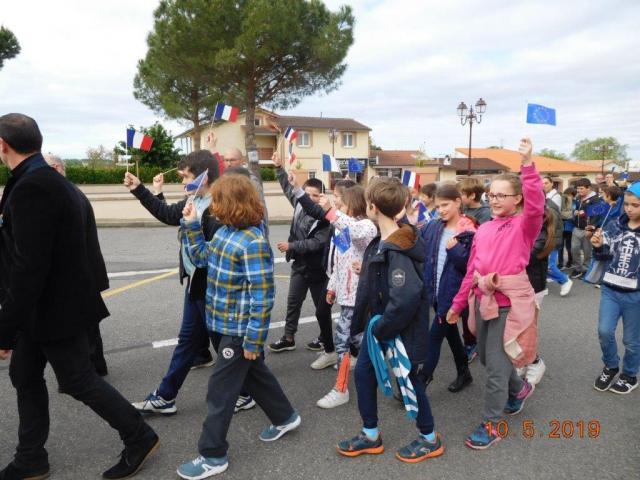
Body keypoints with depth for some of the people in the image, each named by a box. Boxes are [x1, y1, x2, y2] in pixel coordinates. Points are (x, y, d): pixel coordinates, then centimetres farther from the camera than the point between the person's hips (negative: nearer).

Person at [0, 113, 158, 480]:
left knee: (80, 381, 3)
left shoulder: (31, 187, -24)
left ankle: (141, 439, 20)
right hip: (46, 305, 10)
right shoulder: (49, 180, 8)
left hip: (54, 308, -10)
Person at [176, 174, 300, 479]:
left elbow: (263, 296, -23)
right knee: (253, 374, 23)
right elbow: (201, 258, 18)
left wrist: (254, 339, -20)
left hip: (240, 330, -9)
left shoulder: (253, 243, -24)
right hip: (222, 325, 9)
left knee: (221, 387, 2)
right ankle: (284, 417, 44)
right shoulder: (225, 232, 3)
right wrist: (191, 226, 6)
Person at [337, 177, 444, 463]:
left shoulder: (398, 251, -27)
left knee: (410, 380, 8)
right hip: (380, 323, 9)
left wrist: (382, 327, -24)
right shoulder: (381, 243, 3)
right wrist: (372, 323, 12)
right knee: (363, 372, 15)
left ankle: (429, 439, 32)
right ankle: (370, 436, 32)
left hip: (401, 329, -9)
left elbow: (406, 297, -37)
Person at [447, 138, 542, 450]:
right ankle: (519, 389, 50)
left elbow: (536, 205, -31)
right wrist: (458, 303, 13)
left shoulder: (524, 225, -8)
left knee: (496, 365, -1)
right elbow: (471, 271, 12)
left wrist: (527, 165, -41)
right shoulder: (483, 229, 8)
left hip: (510, 304, -6)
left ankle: (490, 424, 18)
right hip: (482, 301, 7)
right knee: (488, 359, 20)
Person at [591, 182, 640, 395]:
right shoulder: (614, 226, 0)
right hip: (610, 290, 3)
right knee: (604, 331, 0)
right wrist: (598, 246, -10)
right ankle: (611, 367, 27)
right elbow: (603, 257, 9)